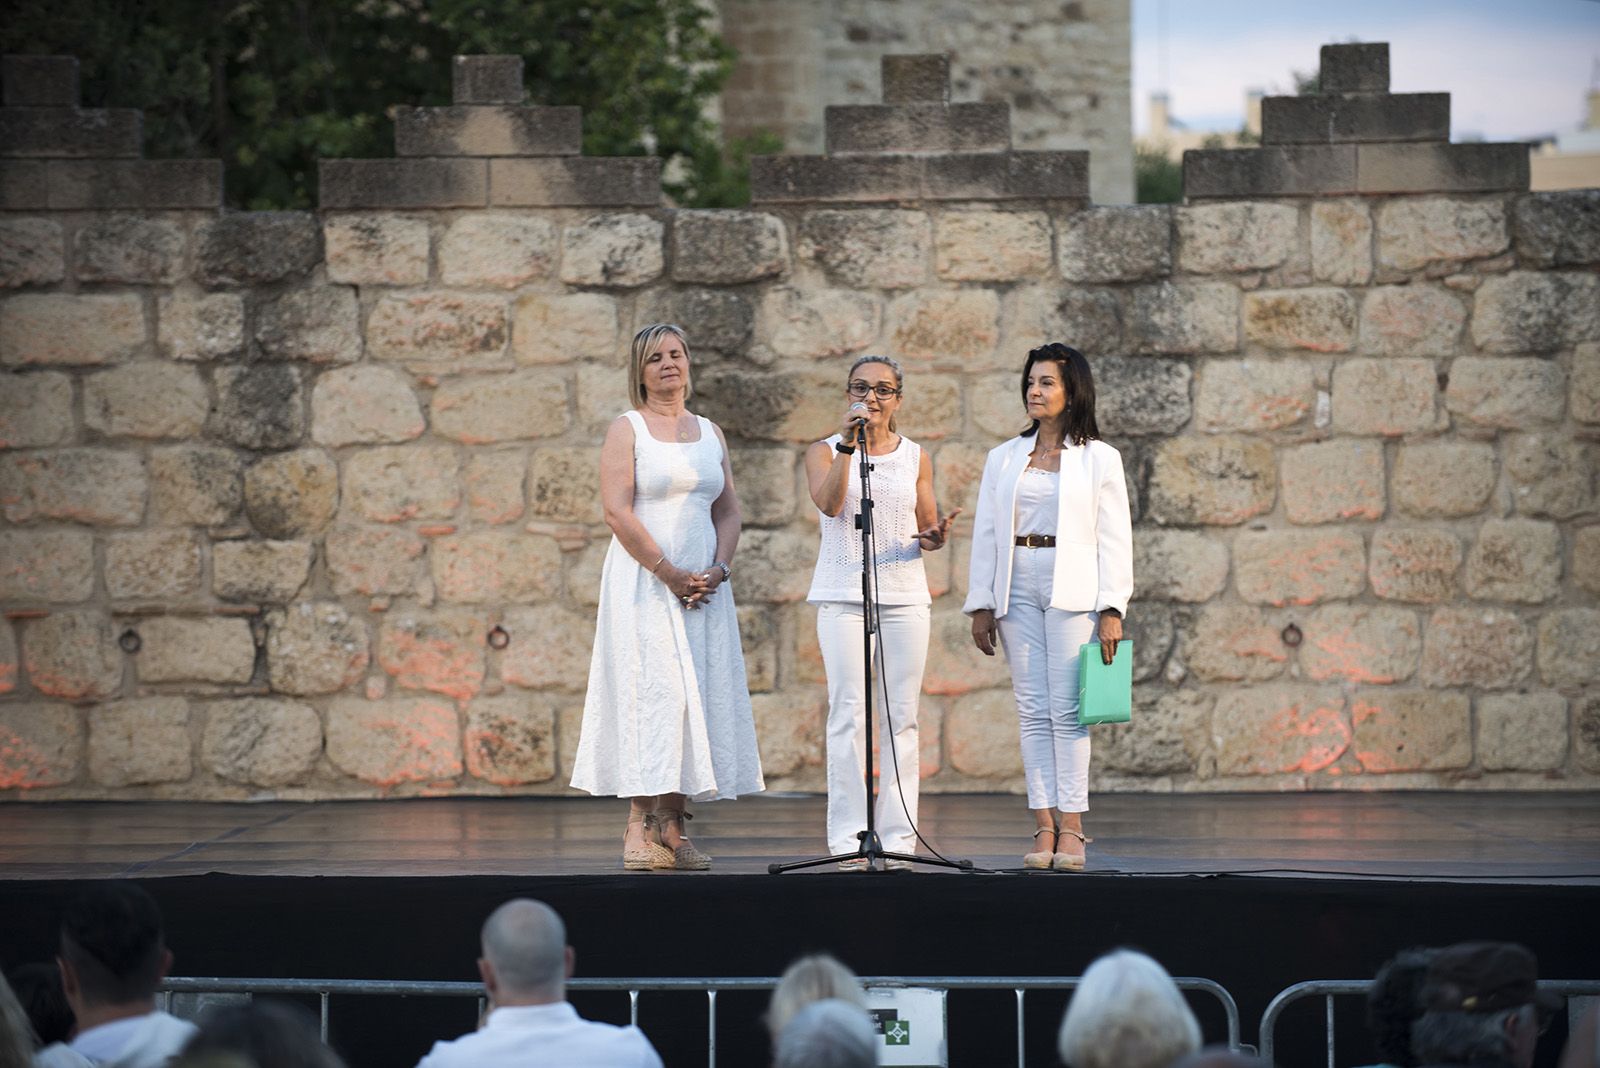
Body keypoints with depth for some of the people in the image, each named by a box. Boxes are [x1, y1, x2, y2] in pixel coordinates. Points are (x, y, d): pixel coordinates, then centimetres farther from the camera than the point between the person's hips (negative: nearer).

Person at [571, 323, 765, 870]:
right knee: (651, 688, -13)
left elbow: (728, 510, 15)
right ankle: (641, 829, -13)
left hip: (704, 584, 5)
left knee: (696, 692, 0)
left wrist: (718, 568, -3)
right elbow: (617, 511, -10)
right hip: (644, 580, -5)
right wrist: (668, 572, -15)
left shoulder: (709, 432, 16)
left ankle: (672, 826, 2)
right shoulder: (627, 429, -1)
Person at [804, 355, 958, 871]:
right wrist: (847, 445, -21)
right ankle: (849, 839, -5)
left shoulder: (916, 459, 12)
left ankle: (898, 837, 3)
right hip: (843, 596, -2)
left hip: (904, 595, 2)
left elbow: (926, 531, 13)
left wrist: (933, 537, -9)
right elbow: (829, 503, -14)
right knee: (848, 716, -7)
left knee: (901, 718, 0)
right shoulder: (825, 452, 5)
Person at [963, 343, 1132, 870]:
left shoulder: (1099, 459, 5)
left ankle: (1071, 829, -5)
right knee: (1032, 710, 0)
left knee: (1066, 708, -7)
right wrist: (980, 605, 5)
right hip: (1017, 587, 3)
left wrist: (1111, 609, -6)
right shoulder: (1004, 459, 14)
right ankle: (1044, 827, 1)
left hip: (1072, 588, -3)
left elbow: (1115, 539, 2)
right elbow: (985, 534, 12)